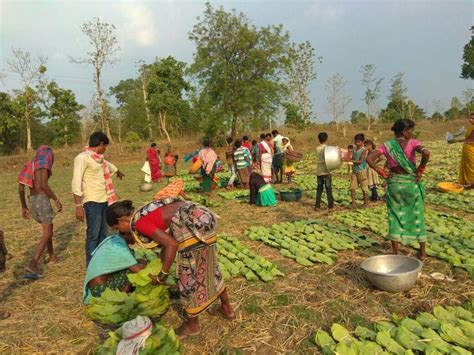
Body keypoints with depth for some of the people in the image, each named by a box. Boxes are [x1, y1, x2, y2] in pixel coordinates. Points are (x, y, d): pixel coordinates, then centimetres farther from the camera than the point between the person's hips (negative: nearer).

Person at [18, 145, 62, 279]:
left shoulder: (29, 165, 17)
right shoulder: (44, 164, -7)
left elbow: (20, 187, 14)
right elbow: (43, 185, -20)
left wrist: (24, 206, 19)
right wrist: (56, 200, -12)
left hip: (32, 201, 8)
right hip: (42, 200, -8)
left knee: (48, 227, 27)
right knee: (47, 234, -5)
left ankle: (52, 256, 40)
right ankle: (32, 264, -19)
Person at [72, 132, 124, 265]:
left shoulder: (98, 158, 15)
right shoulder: (82, 158, -10)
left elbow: (108, 165, 39)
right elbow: (76, 182, -17)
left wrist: (118, 171, 60)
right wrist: (78, 206, -24)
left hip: (104, 201, 8)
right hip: (92, 202, -8)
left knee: (103, 234, 12)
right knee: (93, 236, -5)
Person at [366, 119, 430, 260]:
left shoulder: (386, 146, -1)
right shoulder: (413, 143, -8)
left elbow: (369, 158, -11)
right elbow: (426, 153, -28)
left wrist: (382, 173, -4)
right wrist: (421, 169, -12)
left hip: (394, 184, 2)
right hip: (412, 183, -1)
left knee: (394, 217, 11)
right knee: (417, 216, 14)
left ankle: (395, 252, 15)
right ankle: (422, 251, 25)